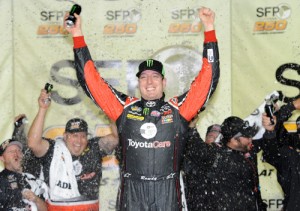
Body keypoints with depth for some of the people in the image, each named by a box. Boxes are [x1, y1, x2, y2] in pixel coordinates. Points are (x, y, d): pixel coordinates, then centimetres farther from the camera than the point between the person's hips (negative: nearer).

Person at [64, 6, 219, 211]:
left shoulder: (178, 109, 7)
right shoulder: (125, 108, 10)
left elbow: (208, 78, 5)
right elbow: (91, 79, 13)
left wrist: (209, 29, 1)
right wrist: (78, 36, 10)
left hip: (167, 192, -1)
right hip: (132, 192, 1)